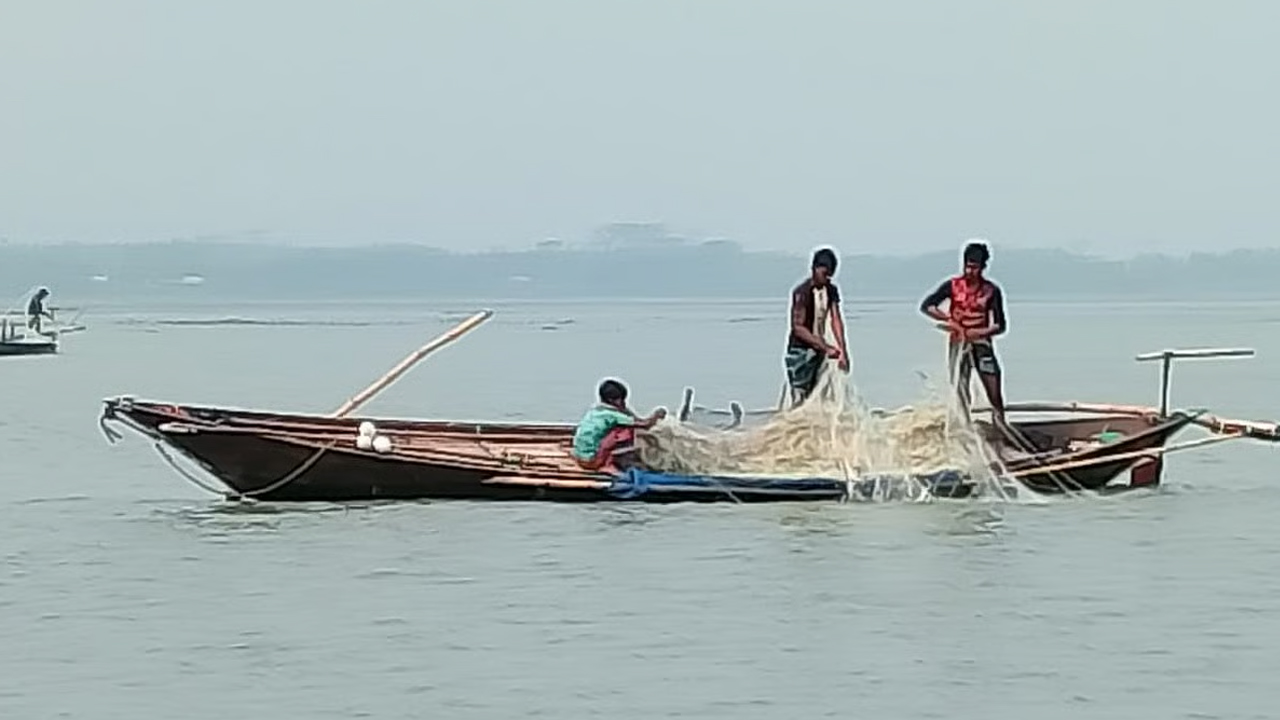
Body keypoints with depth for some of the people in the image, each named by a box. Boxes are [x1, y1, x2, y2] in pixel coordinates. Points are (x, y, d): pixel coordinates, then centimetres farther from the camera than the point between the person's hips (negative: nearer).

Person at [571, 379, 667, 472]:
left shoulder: (596, 409, 8)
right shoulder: (611, 413, -15)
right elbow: (645, 424, -8)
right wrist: (656, 415, 9)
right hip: (591, 459, -9)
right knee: (626, 431, -7)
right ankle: (608, 465, -2)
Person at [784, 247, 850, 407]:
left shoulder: (831, 291, 4)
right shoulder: (802, 292, -16)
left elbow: (836, 320, -2)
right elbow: (798, 328, -19)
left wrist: (843, 351, -14)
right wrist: (826, 347, -24)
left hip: (818, 351, 7)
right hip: (800, 350, -7)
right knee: (799, 399, -12)